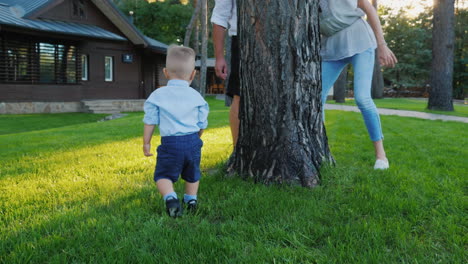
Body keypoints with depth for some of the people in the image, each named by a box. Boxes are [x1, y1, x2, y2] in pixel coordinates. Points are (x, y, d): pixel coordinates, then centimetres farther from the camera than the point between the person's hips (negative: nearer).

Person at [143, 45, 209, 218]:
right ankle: (191, 200, 30)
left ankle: (170, 197, -17)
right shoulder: (196, 96, 4)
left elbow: (150, 121, 0)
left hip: (170, 143, -2)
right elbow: (202, 125, 8)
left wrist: (146, 143, 10)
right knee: (192, 174, 23)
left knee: (163, 175, 6)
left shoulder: (158, 95, 0)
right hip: (193, 141, 3)